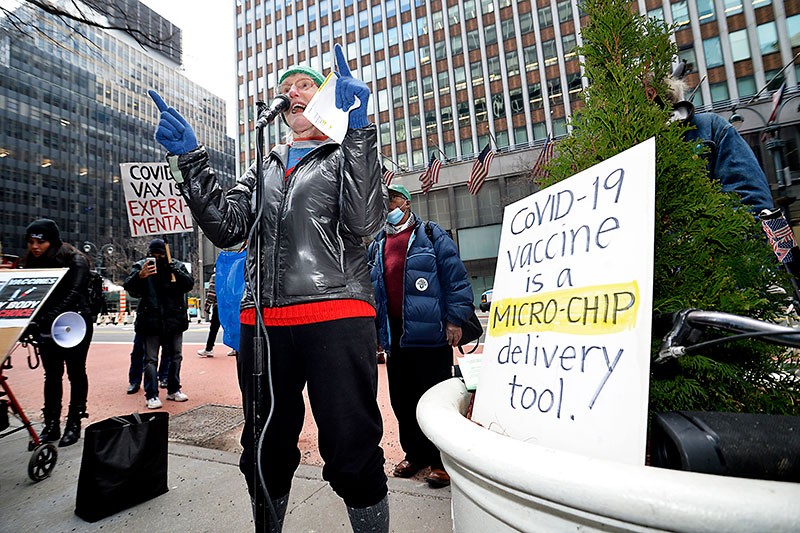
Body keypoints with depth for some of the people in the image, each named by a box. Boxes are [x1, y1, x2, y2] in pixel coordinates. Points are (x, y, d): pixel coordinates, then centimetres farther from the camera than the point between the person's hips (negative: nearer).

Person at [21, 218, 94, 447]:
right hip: (46, 327, 5)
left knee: (75, 373, 4)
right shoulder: (31, 262, 8)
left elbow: (75, 293, -20)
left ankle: (74, 423, 14)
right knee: (52, 374, 9)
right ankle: (51, 425, 17)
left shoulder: (74, 260, -9)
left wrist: (54, 315, -32)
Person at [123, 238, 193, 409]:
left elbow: (189, 283, -6)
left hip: (175, 318, 3)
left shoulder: (177, 265, 4)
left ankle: (173, 390, 27)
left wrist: (173, 270, -18)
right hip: (151, 320, -3)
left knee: (176, 356, 12)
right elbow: (129, 287, -11)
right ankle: (151, 395, 8)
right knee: (151, 358, 1)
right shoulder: (141, 266, 0)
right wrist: (139, 276, -31)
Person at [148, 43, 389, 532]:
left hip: (336, 316, -4)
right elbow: (226, 227, 11)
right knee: (265, 452, 18)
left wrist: (357, 126, -14)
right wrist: (190, 158, 3)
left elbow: (364, 222, -10)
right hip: (262, 322, 5)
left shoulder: (351, 154, 11)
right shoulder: (265, 168, 24)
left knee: (353, 458, 0)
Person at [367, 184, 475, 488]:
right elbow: (370, 289, 20)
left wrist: (454, 320, -12)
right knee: (402, 401, 14)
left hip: (430, 334, -5)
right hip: (394, 337, 6)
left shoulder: (431, 235, 1)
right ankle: (415, 454, 33)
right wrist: (374, 331, 16)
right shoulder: (376, 246, 17)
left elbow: (456, 278, -5)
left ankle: (441, 460, 21)